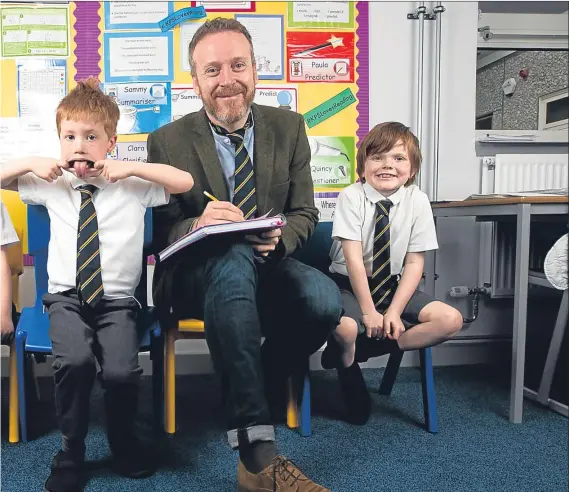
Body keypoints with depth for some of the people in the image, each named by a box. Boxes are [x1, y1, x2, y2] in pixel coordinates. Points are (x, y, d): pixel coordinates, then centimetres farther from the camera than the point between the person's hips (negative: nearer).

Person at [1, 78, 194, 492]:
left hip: (117, 299, -1)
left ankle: (123, 442, 12)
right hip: (66, 296, 1)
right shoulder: (51, 185, 9)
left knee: (122, 370, -24)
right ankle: (71, 453, 0)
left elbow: (185, 182, -5)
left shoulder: (132, 186, 3)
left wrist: (132, 167, -11)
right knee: (75, 360, -28)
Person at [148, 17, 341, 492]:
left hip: (267, 266, 3)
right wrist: (197, 225, -25)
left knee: (325, 300, -31)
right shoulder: (168, 141, -1)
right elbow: (161, 231, -1)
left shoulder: (288, 127, 6)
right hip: (195, 273, -2)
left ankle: (254, 391, -2)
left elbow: (304, 213, 7)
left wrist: (279, 238, -17)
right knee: (234, 259, -39)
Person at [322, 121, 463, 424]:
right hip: (350, 286, -4)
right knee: (345, 328, -35)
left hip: (395, 287, 4)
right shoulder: (351, 197, -13)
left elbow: (414, 263, -7)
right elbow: (353, 258, -18)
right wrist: (368, 311, -21)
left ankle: (357, 350, -10)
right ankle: (350, 377, 3)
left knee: (451, 320, -17)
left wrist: (394, 312, -16)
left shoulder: (417, 200, -6)